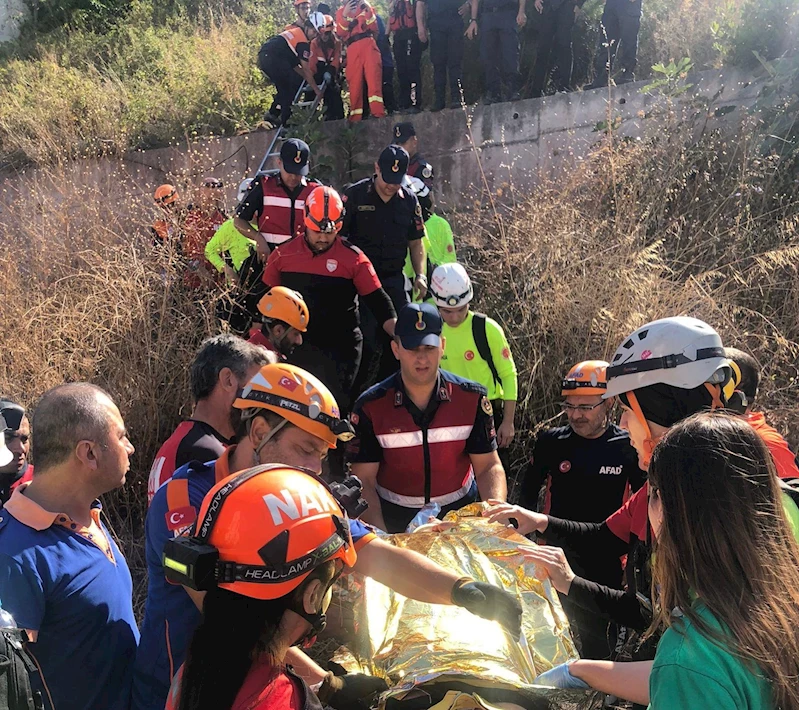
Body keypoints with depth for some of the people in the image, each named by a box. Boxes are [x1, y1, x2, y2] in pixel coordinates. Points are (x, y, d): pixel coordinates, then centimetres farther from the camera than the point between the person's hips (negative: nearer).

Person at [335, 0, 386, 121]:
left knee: (374, 77, -17)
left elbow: (374, 27, 10)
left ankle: (378, 114, -28)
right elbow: (340, 33, 6)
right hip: (353, 49, 0)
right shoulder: (341, 10, 21)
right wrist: (344, 15, -6)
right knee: (355, 83, -7)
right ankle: (355, 119, -7)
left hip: (368, 44, 0)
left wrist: (368, 11, -1)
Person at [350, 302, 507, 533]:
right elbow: (364, 481, -9)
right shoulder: (370, 407, -10)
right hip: (395, 518, -1)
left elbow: (489, 467, -3)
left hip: (460, 511, 2)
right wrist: (381, 538, -23)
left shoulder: (472, 399, -6)